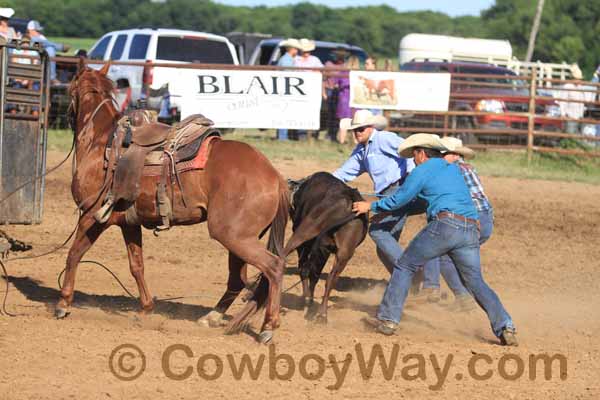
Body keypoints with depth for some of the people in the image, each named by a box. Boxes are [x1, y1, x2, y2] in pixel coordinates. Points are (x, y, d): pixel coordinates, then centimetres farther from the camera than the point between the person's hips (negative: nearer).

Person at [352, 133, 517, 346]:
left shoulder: (422, 171, 7)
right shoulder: (454, 169, 27)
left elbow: (399, 199, 13)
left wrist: (371, 206, 29)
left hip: (444, 224, -6)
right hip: (471, 230, 6)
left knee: (404, 266, 10)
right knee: (476, 282, 9)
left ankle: (388, 319, 7)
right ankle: (505, 327, -7)